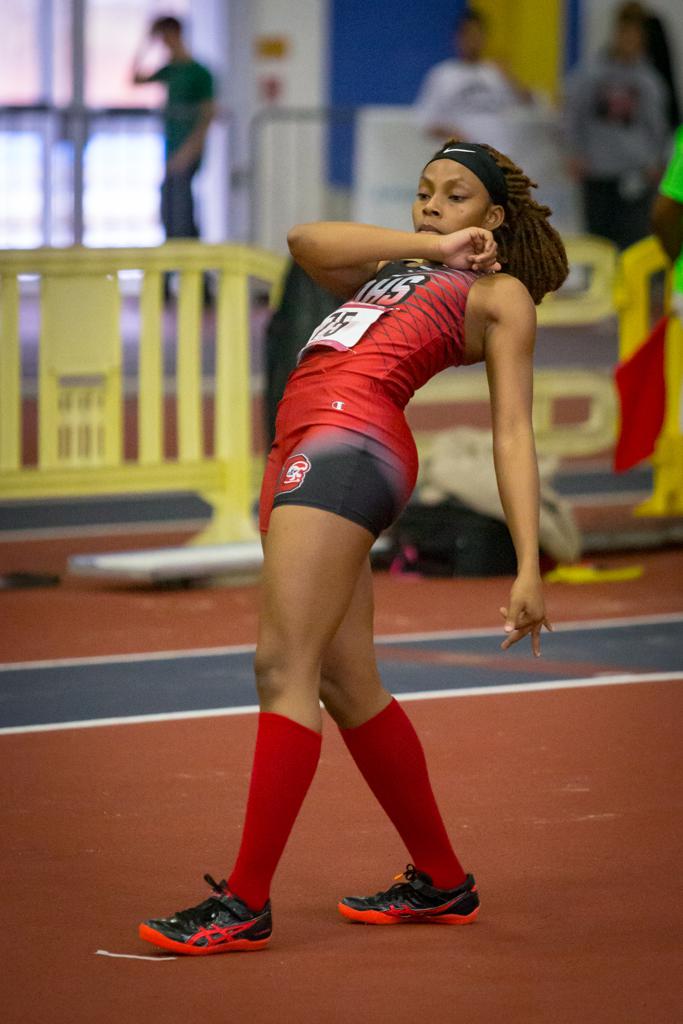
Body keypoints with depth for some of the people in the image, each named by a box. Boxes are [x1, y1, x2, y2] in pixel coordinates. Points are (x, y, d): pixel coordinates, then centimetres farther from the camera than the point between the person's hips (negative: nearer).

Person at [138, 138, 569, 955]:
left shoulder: (501, 292, 13)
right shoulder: (389, 276, 32)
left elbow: (512, 432, 4)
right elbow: (308, 243, 13)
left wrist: (529, 569, -4)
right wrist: (426, 245, 14)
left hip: (351, 442, -7)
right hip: (303, 452, 7)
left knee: (284, 666, -15)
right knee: (346, 685, 6)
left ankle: (246, 901, -17)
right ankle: (441, 883, 17)